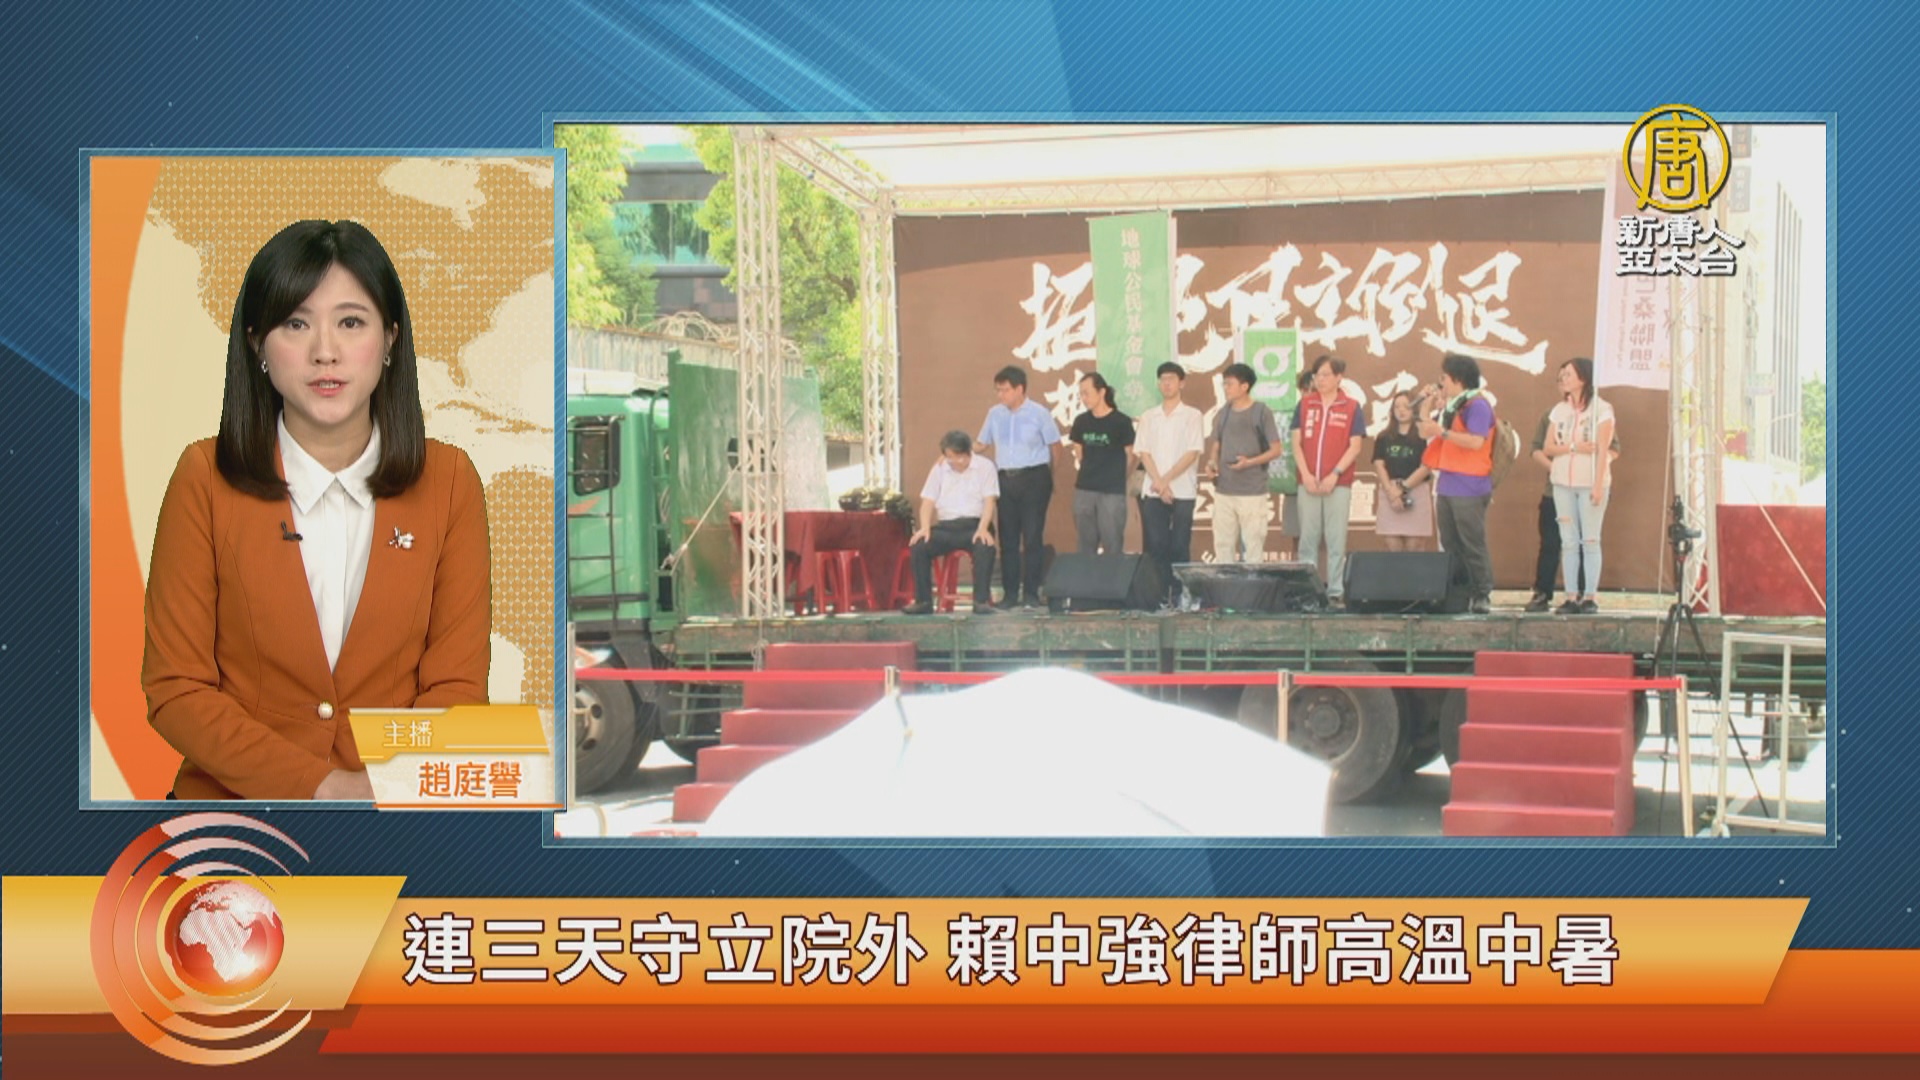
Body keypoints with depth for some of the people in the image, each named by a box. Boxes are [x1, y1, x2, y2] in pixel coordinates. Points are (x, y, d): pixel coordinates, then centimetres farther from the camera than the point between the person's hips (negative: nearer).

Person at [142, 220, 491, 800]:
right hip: (236, 799, -1)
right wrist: (321, 786, -13)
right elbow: (176, 689, -1)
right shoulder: (206, 478, -1)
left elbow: (456, 685, 3)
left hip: (397, 812, 1)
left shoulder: (447, 480, 3)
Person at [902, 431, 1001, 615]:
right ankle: (923, 601, -18)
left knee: (985, 546, -36)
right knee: (918, 546, -24)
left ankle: (982, 601, -30)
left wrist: (982, 529, -20)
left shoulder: (985, 466, 4)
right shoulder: (939, 469, 14)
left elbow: (989, 501, -4)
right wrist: (925, 527, -10)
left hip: (974, 524, -3)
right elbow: (928, 501, 9)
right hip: (946, 526, 3)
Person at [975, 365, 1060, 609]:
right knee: (1007, 538, 5)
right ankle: (1011, 594, 10)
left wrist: (1049, 478, -2)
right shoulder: (994, 414, 9)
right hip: (1005, 479, 4)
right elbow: (981, 444, 15)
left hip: (1033, 478, -4)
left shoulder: (1039, 413, -3)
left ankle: (1031, 594, 0)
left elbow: (1055, 446, 1)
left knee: (1032, 537, -5)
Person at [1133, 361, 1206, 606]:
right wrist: (1158, 483, -10)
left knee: (1179, 546, -2)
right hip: (1152, 492, 3)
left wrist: (1166, 480, -12)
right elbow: (1143, 452, 5)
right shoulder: (1148, 417, 13)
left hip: (1183, 491, -2)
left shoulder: (1192, 416, 3)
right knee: (1155, 545, -2)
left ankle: (1179, 595, 2)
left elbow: (1192, 453, -5)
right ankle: (1159, 594, 2)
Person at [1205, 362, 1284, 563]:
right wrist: (1212, 462, -2)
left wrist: (1250, 462, -17)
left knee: (1253, 546, -5)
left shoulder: (1262, 413, -4)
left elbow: (1277, 449, -3)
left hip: (1253, 493, -5)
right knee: (1223, 544, 6)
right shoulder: (1222, 414, 11)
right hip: (1223, 491, 5)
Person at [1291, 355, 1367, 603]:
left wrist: (1334, 475, -11)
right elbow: (1296, 443, 6)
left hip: (1338, 483, -2)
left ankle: (1335, 592, 1)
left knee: (1336, 540, -1)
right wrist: (1306, 474, -6)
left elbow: (1355, 446, -2)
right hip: (1308, 483, 2)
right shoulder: (1305, 405, 9)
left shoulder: (1351, 407, 2)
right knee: (1308, 538, 4)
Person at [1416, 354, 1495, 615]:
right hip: (1448, 486, 9)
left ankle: (1482, 595, -5)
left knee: (1473, 544, -8)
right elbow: (1428, 434, 23)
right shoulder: (1451, 407, 19)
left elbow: (1476, 441, -22)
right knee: (1450, 544, 10)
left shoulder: (1477, 405, -10)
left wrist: (1442, 432, -23)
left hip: (1469, 488, -9)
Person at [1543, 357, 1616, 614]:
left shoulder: (1601, 409, -2)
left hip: (1590, 483, -4)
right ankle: (1571, 597, 3)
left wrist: (1599, 484, -15)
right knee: (1568, 542, 2)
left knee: (1590, 540, -5)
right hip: (1562, 483, 5)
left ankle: (1590, 597, -4)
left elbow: (1602, 450, -8)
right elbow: (1548, 448, 6)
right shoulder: (1559, 411, 13)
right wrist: (1574, 447, -11)